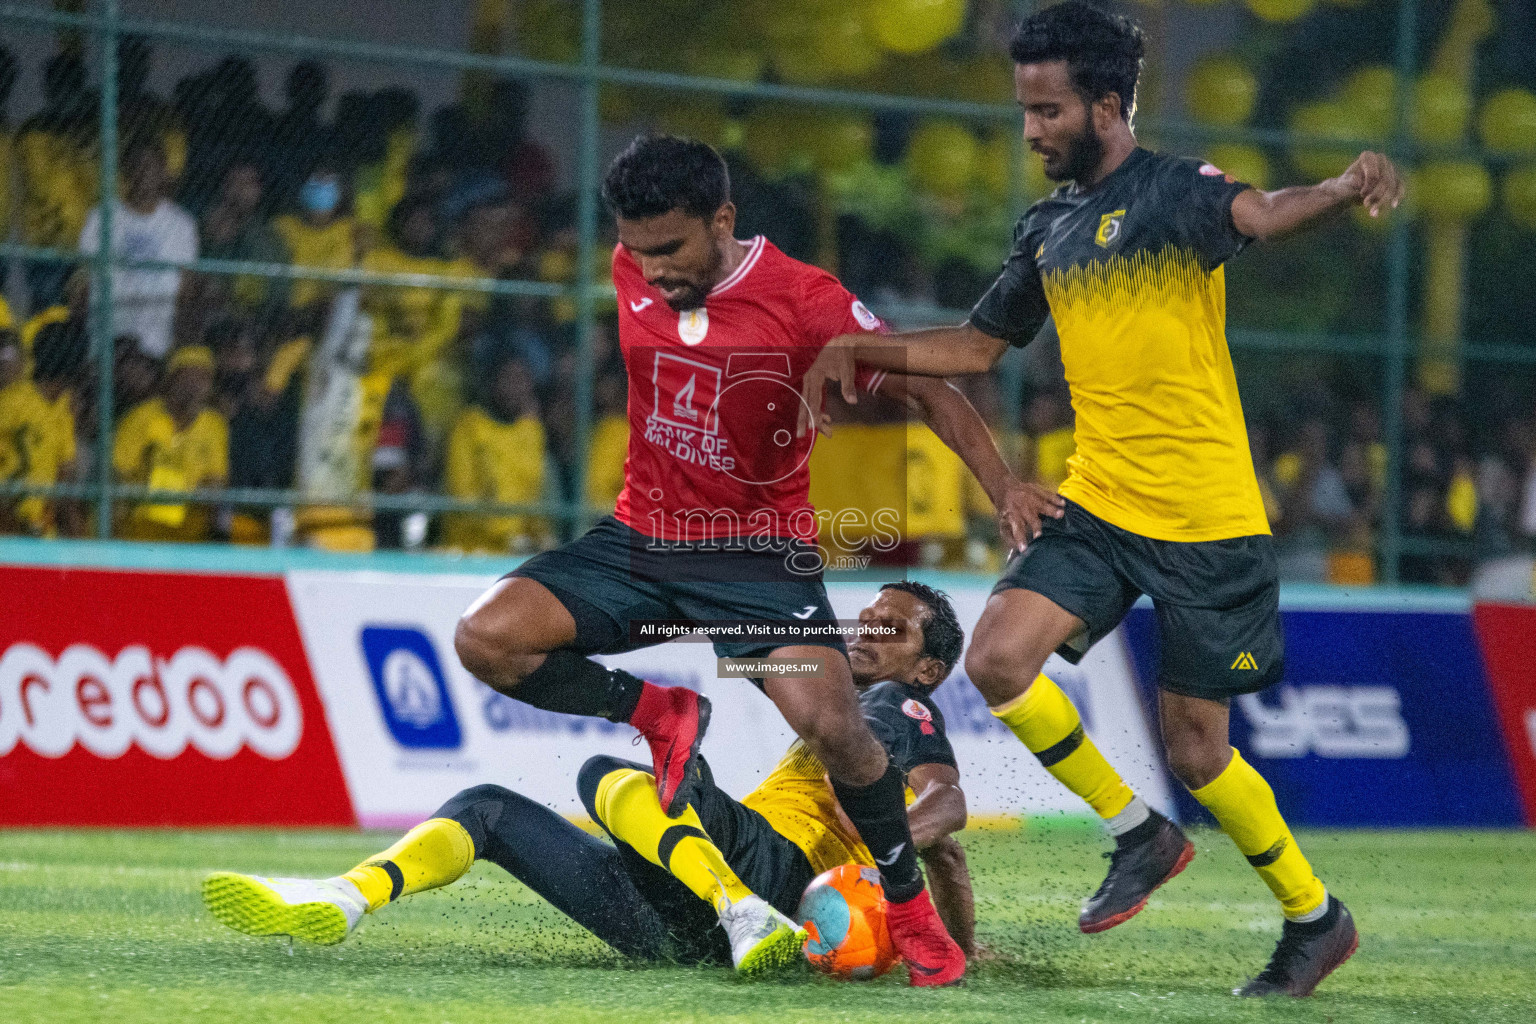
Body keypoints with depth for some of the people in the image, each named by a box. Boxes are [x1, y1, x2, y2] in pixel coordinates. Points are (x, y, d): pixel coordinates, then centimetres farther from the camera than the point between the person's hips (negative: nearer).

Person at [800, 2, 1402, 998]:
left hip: (1207, 523, -6)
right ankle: (1139, 834, 5)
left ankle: (1316, 917, 24)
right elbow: (979, 344, 24)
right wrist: (861, 347, 11)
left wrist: (1345, 188, -55)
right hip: (1095, 505, 6)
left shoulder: (1176, 191, -11)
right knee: (999, 657, -16)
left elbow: (1257, 213, -34)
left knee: (1195, 748, 0)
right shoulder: (1047, 229, 11)